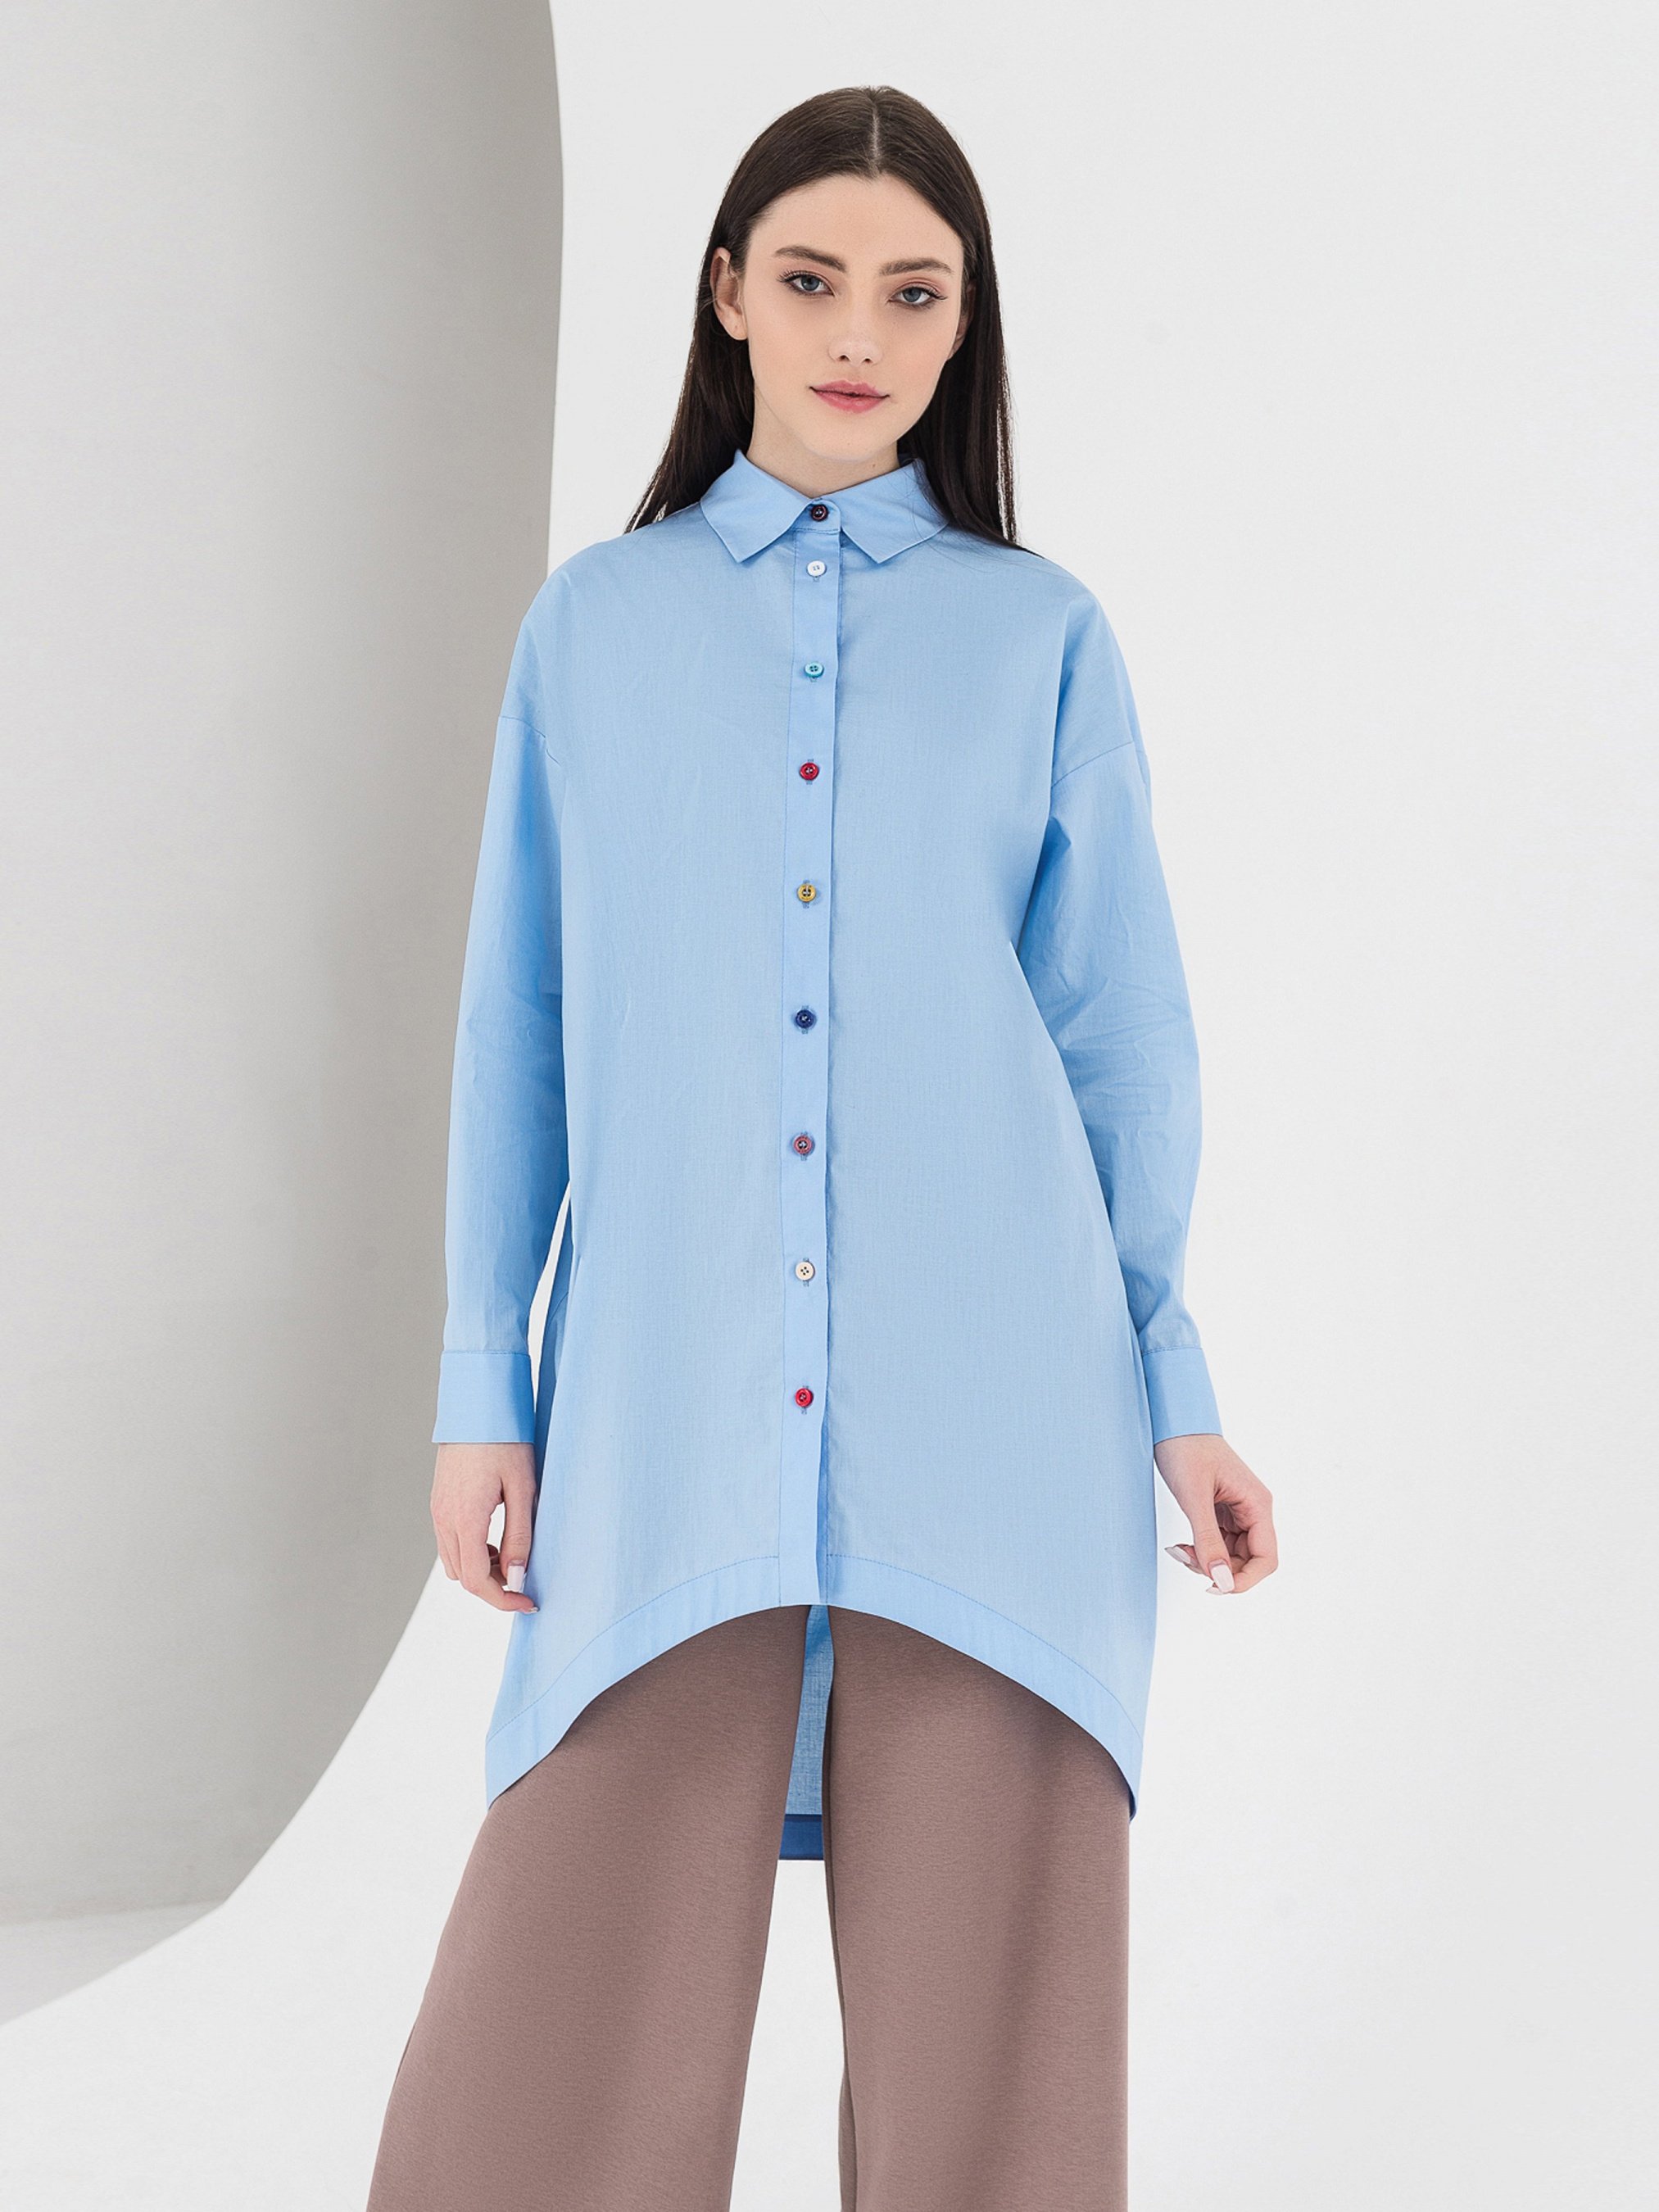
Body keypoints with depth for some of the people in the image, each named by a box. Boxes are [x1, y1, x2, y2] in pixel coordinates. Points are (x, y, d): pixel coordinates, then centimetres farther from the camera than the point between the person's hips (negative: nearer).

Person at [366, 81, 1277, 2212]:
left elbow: (1116, 1026, 10)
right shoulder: (594, 622, 12)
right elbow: (521, 1022, 11)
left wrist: (1176, 1388, 5)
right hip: (674, 1420, 1)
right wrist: (479, 1385, 6)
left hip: (989, 1416, 0)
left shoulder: (1043, 635, 10)